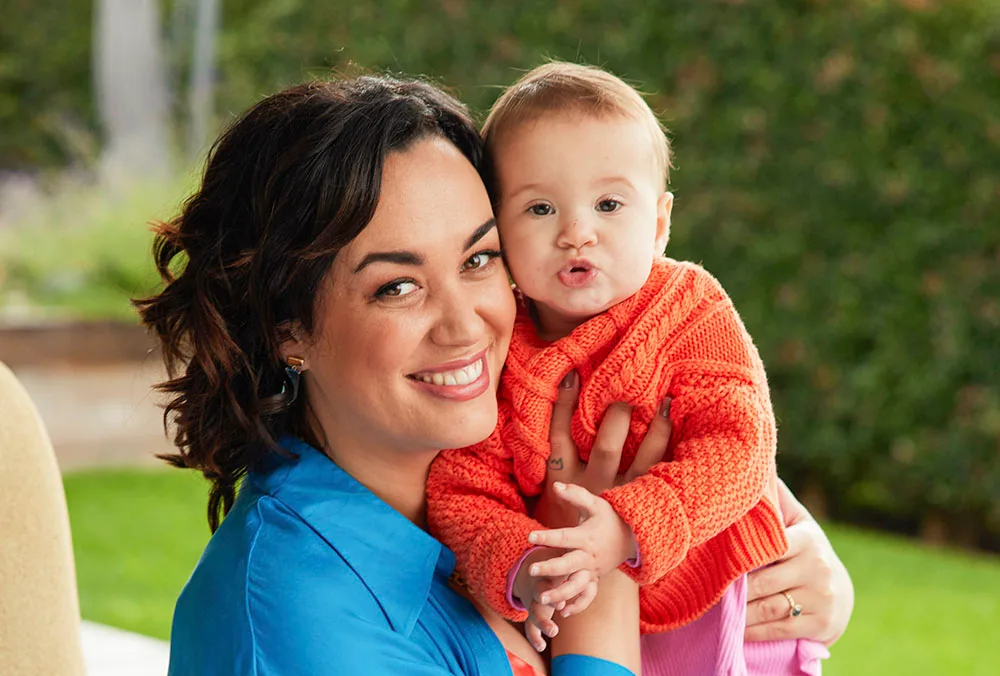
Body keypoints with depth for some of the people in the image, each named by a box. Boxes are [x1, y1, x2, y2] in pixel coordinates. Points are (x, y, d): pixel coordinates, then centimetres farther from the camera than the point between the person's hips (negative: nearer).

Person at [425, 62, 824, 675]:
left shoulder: (694, 312, -12)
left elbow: (736, 447, -22)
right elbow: (461, 493, -14)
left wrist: (629, 528, -37)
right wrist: (520, 571, -35)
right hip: (568, 620, 2)